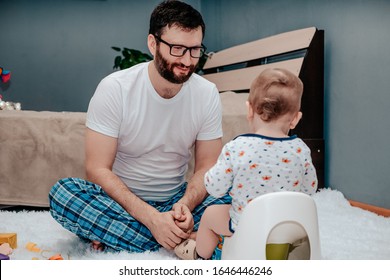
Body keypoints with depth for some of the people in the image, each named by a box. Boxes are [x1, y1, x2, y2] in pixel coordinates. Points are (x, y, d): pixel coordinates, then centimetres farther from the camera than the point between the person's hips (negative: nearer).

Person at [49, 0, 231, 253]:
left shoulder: (207, 94, -6)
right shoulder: (114, 88, -15)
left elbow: (206, 167, -2)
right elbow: (98, 169, -17)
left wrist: (185, 204, -25)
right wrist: (150, 217, -30)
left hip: (176, 199, 2)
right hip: (120, 200, -2)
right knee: (62, 193, -32)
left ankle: (116, 236, -18)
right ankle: (181, 243, -27)